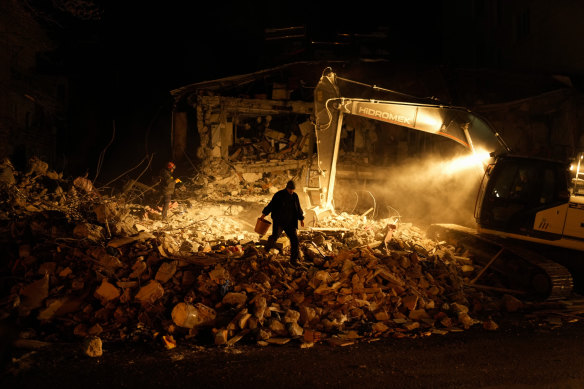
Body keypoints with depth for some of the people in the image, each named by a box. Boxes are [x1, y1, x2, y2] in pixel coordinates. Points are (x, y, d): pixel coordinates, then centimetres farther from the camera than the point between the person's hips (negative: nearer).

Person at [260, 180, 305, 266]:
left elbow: (298, 208, 16)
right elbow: (271, 205, -2)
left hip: (290, 222, 3)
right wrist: (264, 214, -3)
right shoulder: (279, 195, -6)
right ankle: (270, 243, 21)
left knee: (294, 239, -6)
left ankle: (293, 259, 2)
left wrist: (301, 219, 20)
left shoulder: (295, 196, 5)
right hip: (279, 221, -3)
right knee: (275, 236, -17)